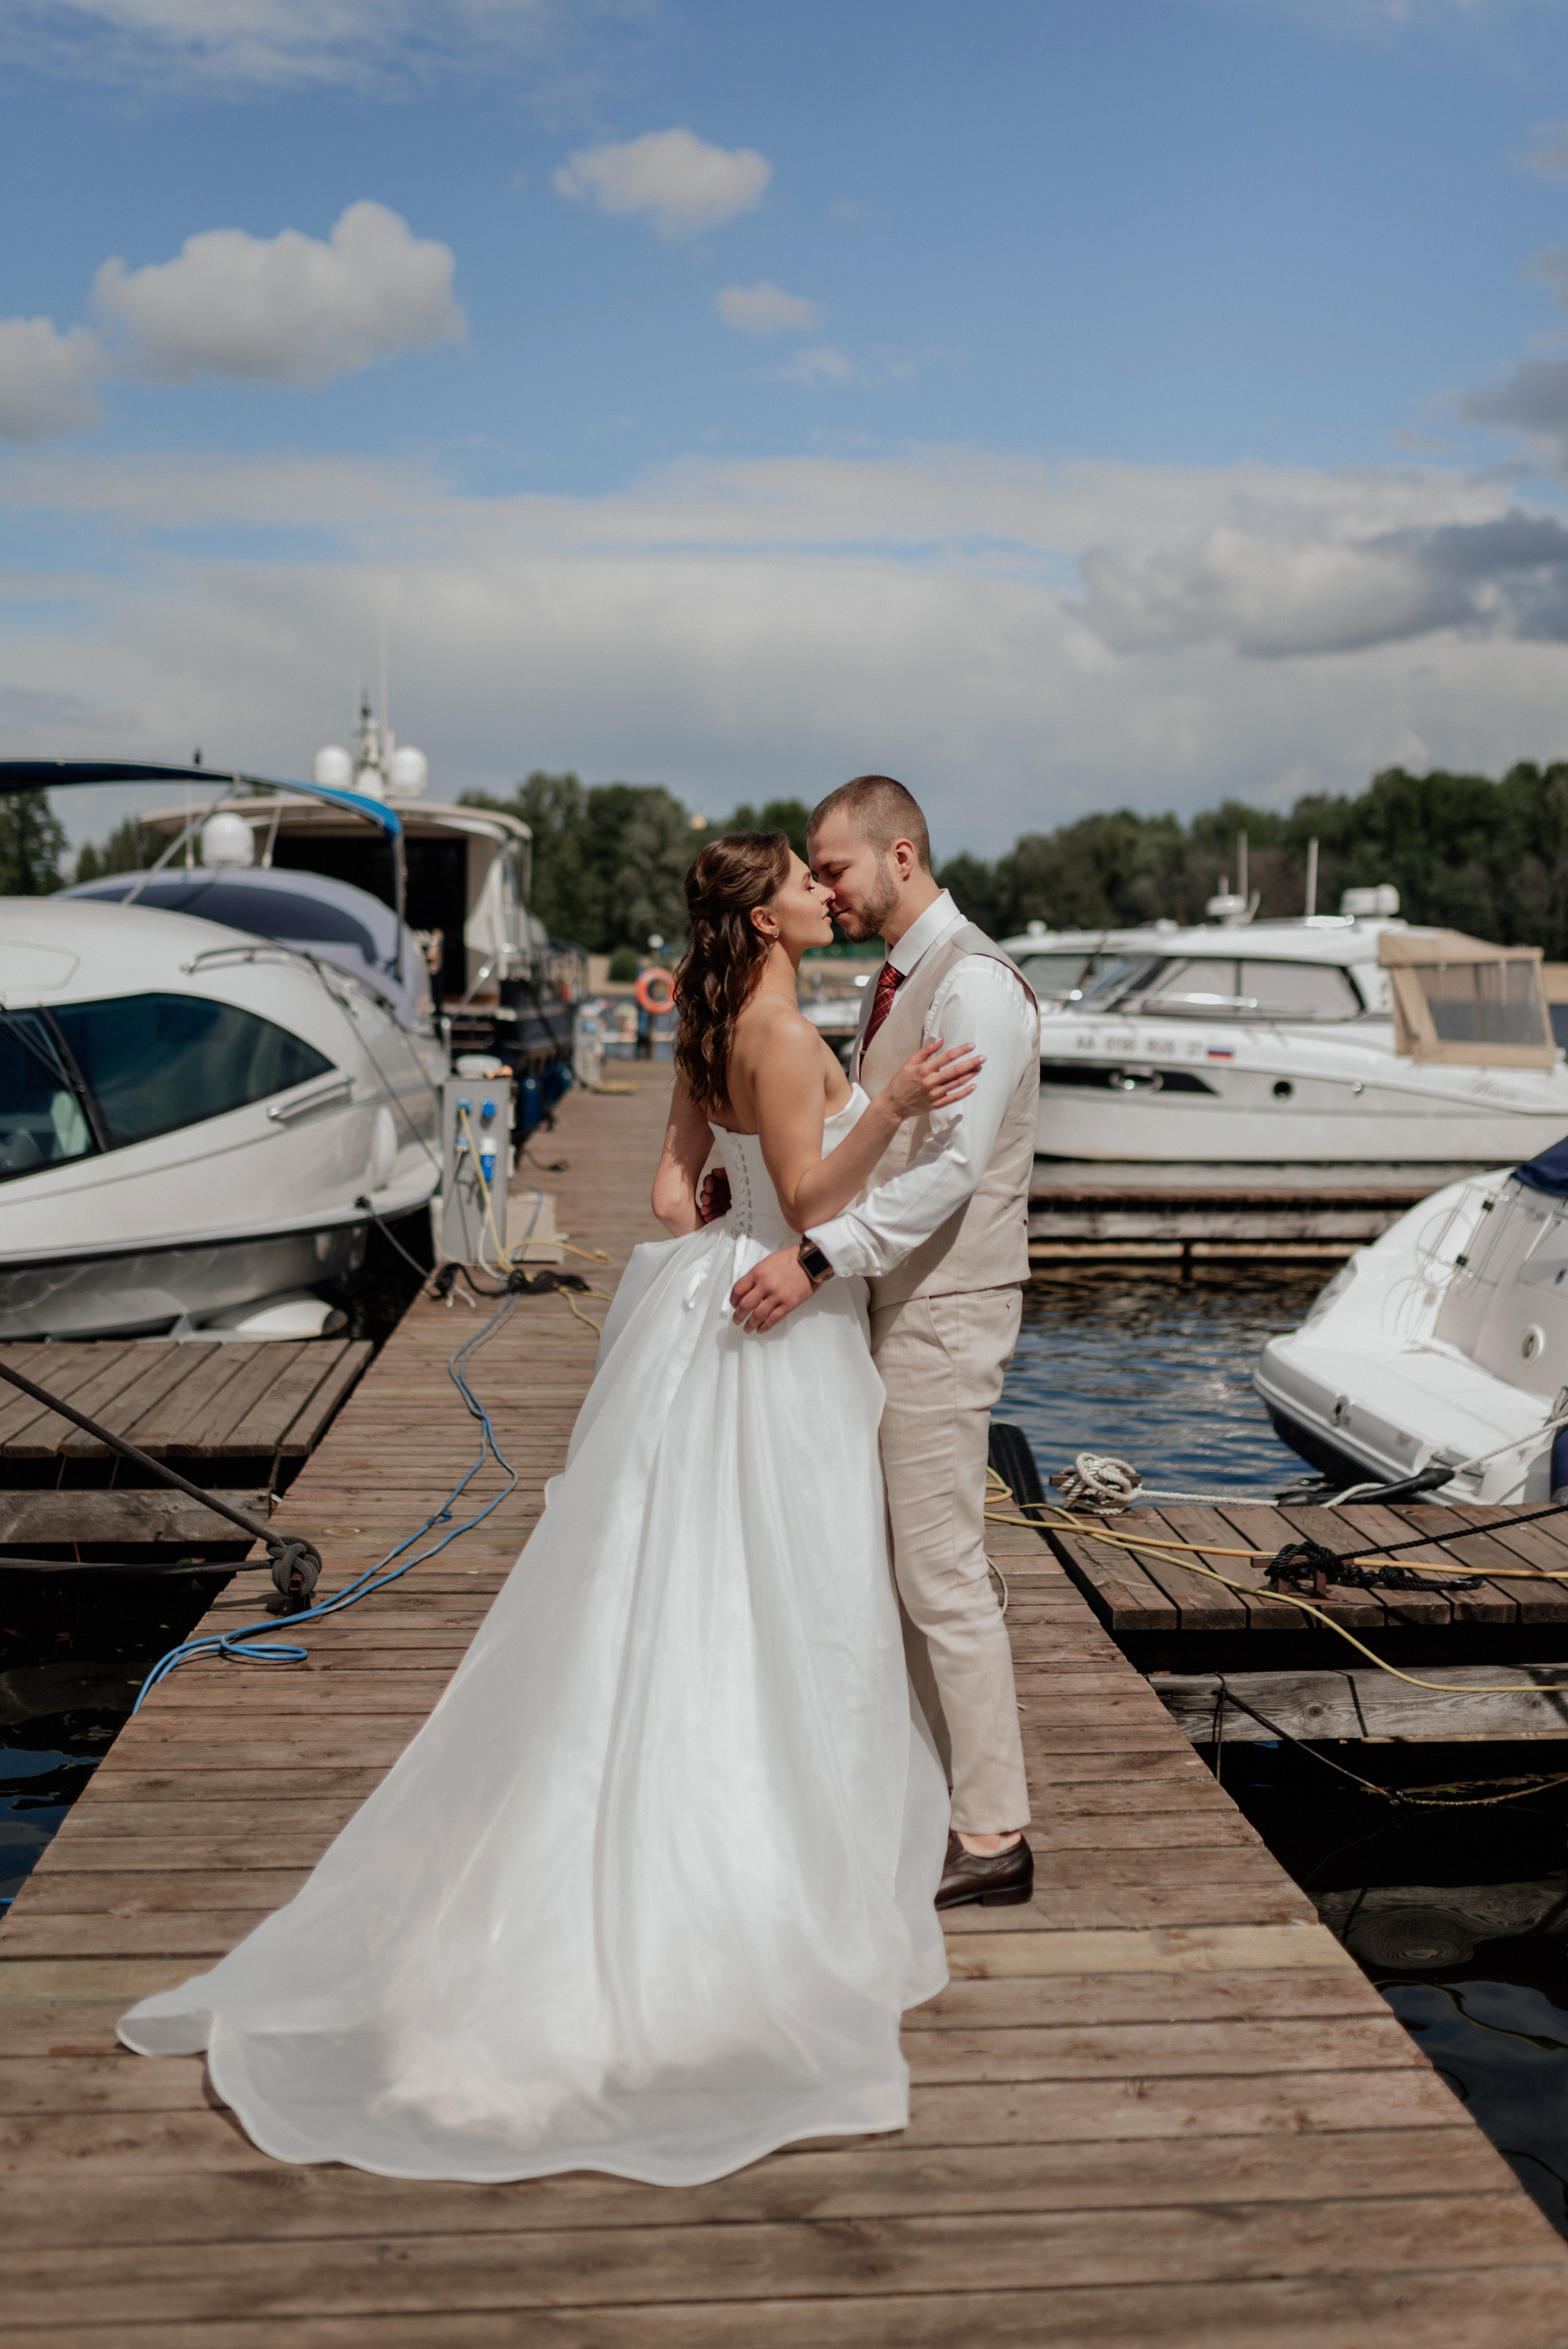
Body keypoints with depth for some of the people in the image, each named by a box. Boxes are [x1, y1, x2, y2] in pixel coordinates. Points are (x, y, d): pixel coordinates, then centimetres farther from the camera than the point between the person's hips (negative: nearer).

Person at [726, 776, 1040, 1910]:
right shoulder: (895, 983, 15)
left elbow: (952, 1165, -25)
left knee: (944, 1572, -4)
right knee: (894, 1561, 15)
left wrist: (819, 1256, -30)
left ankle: (994, 1834, 7)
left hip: (944, 1309, -10)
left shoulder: (973, 983, -15)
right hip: (896, 1303, 10)